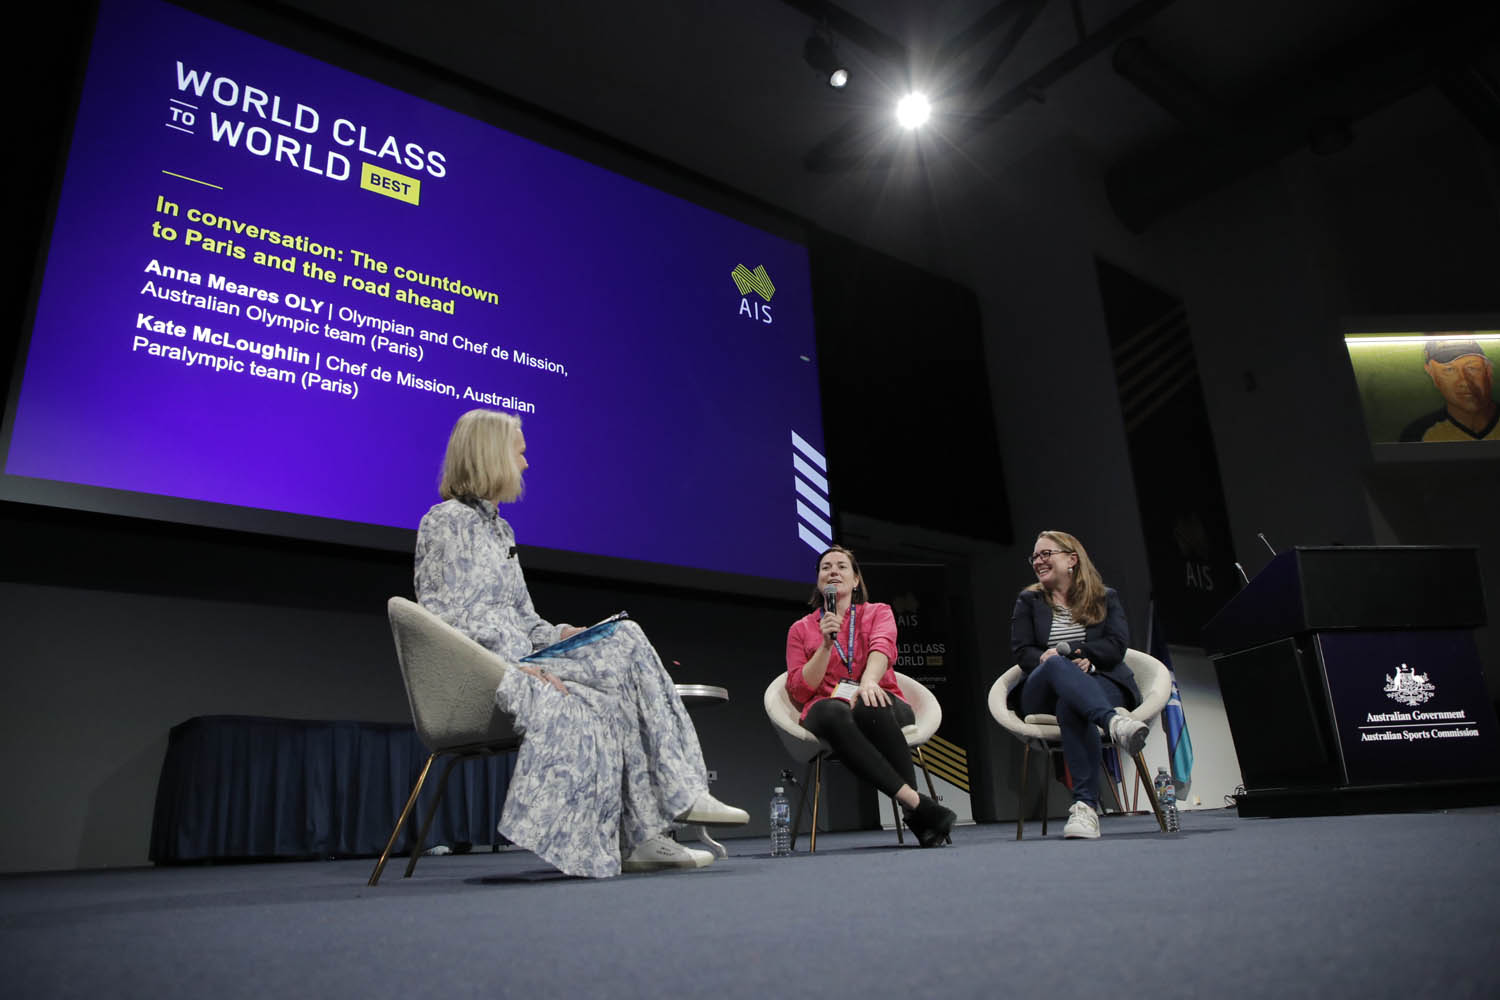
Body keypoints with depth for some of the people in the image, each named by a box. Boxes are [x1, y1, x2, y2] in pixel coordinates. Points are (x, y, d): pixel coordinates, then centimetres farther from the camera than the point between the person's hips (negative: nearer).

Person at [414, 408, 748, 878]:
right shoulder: (447, 521, -5)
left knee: (612, 706, -17)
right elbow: (455, 618, -15)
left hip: (513, 662, 8)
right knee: (626, 646, -20)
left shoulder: (497, 526, 23)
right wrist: (518, 666, -22)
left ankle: (639, 838, -18)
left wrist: (553, 635, 3)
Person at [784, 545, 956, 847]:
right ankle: (918, 804, -45)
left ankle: (914, 813, -36)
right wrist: (826, 643, -5)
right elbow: (799, 691, 6)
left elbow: (882, 647, -9)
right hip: (829, 717, 0)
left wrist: (868, 681, -32)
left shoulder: (878, 612, 16)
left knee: (871, 706, -39)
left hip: (882, 708, 0)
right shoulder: (801, 629, 17)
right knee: (833, 711, -39)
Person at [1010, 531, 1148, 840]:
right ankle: (1114, 721, -61)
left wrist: (1069, 651, -13)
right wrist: (1059, 661, -14)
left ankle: (1085, 805, -48)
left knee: (1070, 705, -39)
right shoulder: (1028, 601, 19)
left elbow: (1116, 646, 1)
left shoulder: (1106, 598, 17)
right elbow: (1021, 652, 6)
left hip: (1100, 684, 0)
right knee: (1056, 663, -38)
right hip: (1043, 695, 1)